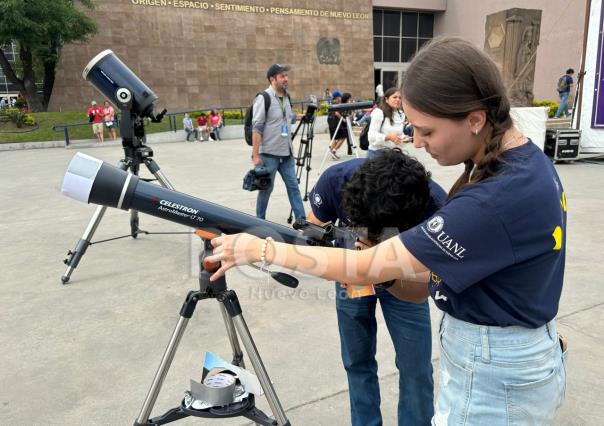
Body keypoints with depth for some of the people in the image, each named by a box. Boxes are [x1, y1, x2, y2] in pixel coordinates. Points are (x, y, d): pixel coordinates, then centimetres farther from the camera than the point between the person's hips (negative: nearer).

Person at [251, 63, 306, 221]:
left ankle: (302, 219, 11)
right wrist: (255, 155, -20)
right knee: (266, 188, 5)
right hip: (269, 154, -6)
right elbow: (256, 128, -16)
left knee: (293, 186, 6)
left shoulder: (286, 97, 11)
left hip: (287, 153, 6)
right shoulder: (263, 98, -12)